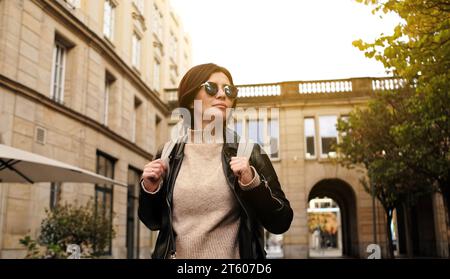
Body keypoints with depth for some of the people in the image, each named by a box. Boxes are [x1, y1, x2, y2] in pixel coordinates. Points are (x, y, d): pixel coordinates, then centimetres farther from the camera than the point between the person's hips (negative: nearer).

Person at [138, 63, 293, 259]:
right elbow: (154, 222, 8)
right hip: (177, 255, 2)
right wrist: (150, 189, -10)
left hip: (231, 256, -1)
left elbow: (281, 222, -9)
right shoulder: (168, 155, -1)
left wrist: (252, 182, -23)